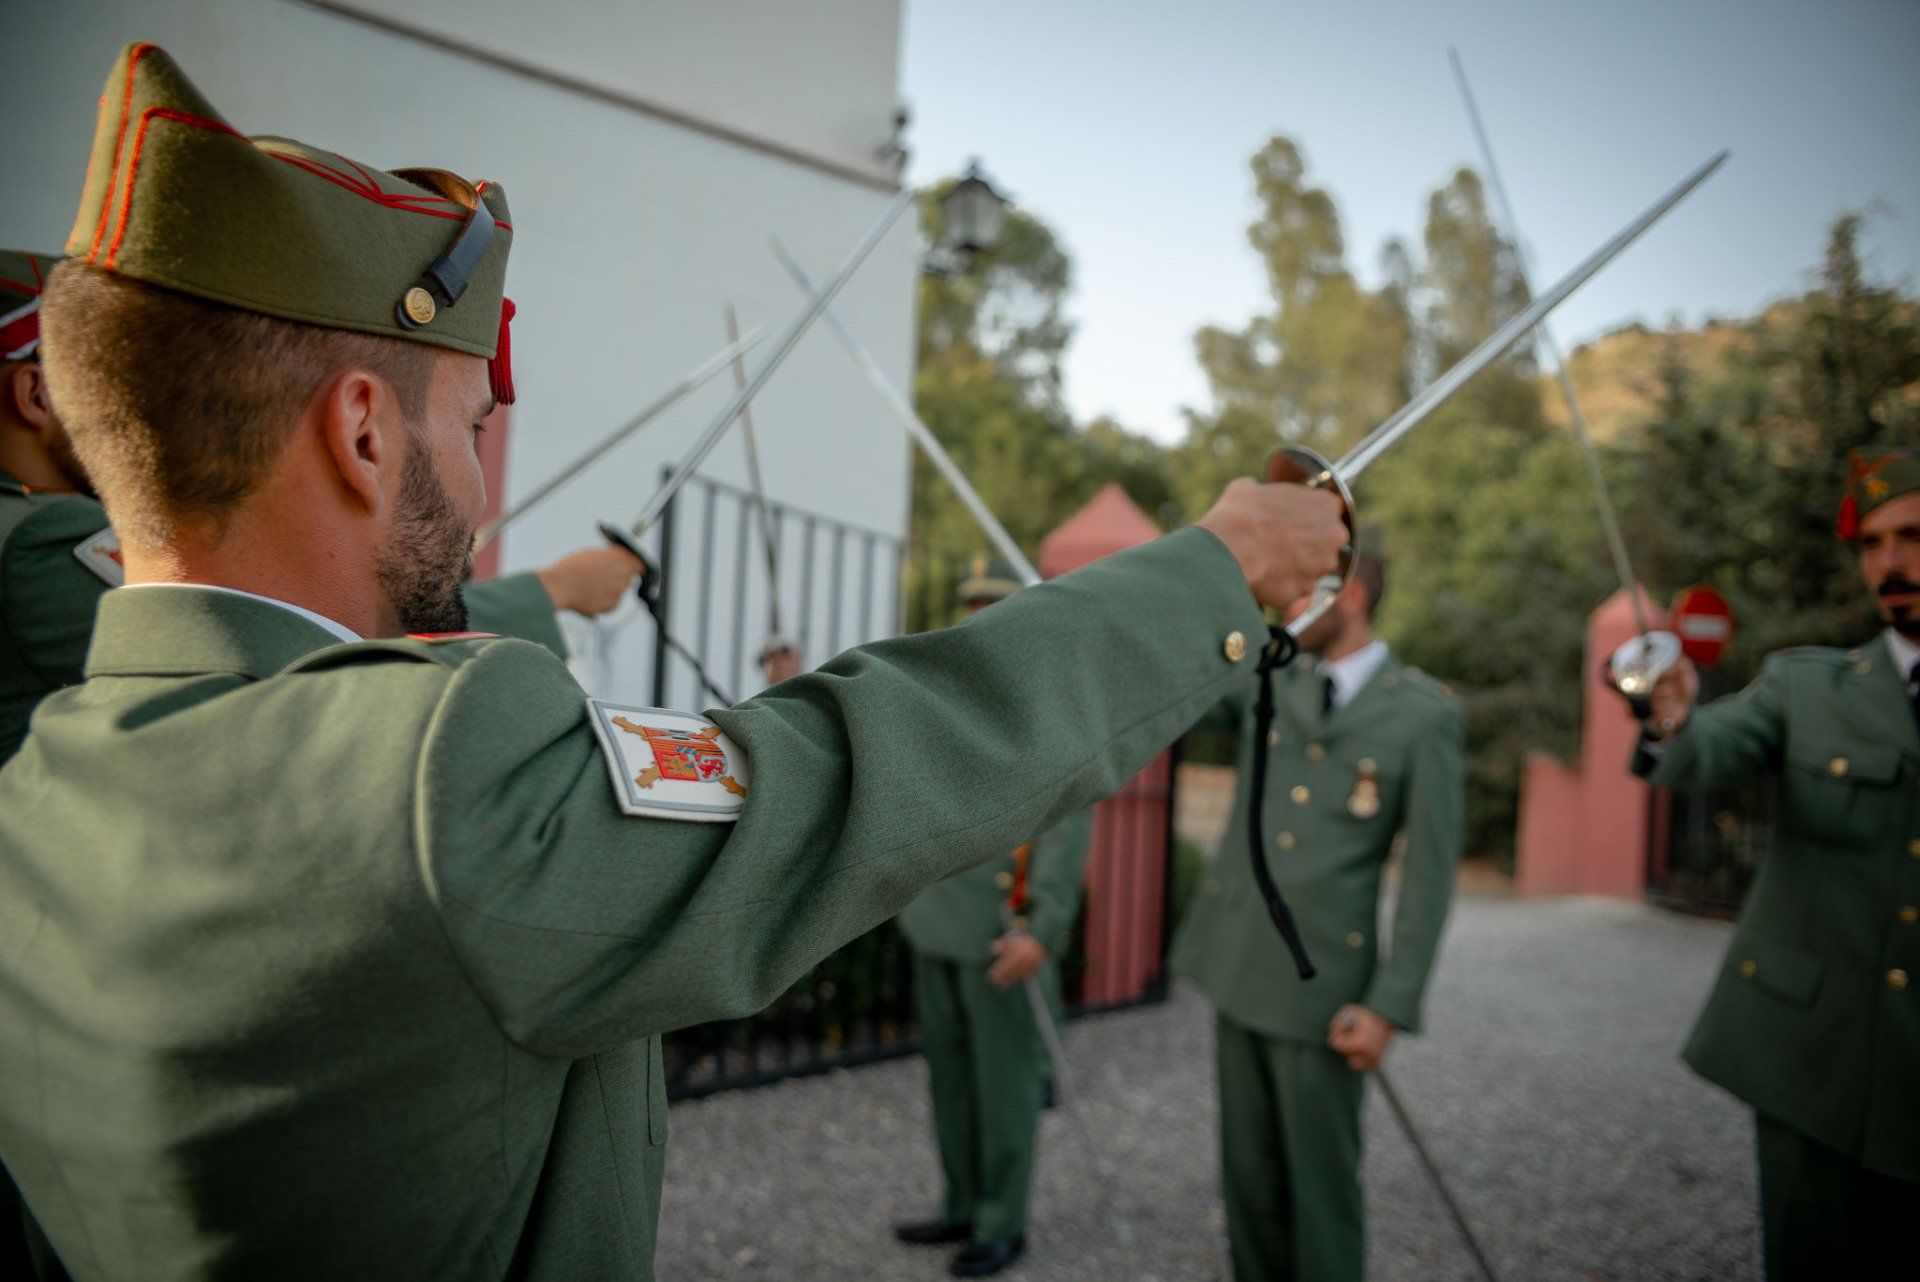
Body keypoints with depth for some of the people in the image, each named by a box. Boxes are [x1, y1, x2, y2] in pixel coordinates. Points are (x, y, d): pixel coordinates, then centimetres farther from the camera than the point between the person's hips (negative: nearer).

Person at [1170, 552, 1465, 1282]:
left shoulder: (1425, 714, -7)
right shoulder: (1265, 682, 7)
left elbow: (1429, 874, -9)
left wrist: (1389, 1007, -12)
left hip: (1321, 980, -4)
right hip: (1238, 966, 5)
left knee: (1320, 1178, 6)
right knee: (1247, 1170, 14)